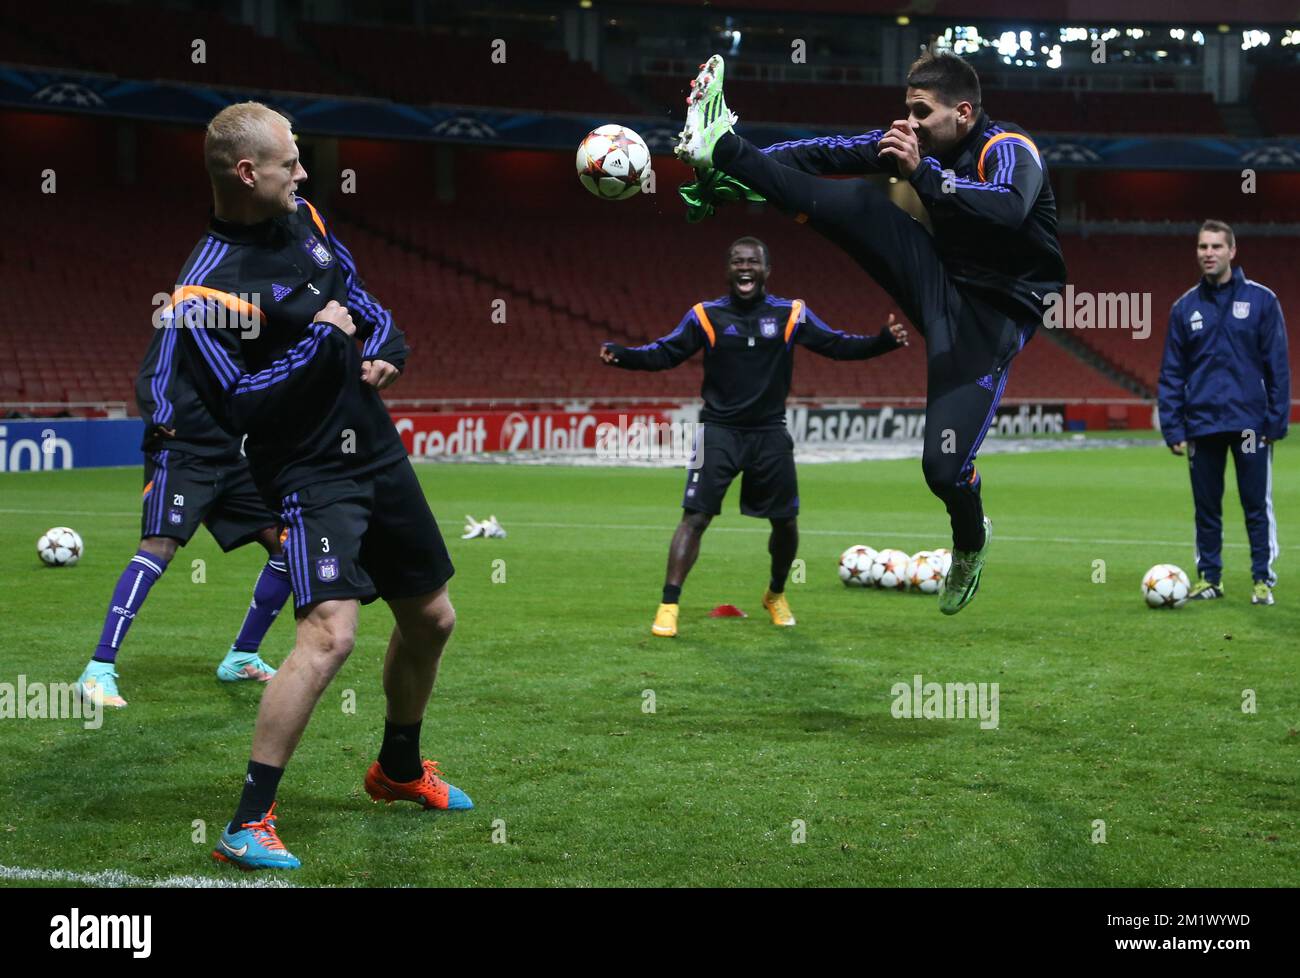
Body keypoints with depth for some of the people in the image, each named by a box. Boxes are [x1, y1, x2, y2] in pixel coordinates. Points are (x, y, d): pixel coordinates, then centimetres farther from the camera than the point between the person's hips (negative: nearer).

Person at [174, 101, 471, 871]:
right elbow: (237, 405, -22)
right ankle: (249, 824, -16)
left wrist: (386, 344, 0)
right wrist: (318, 338, -22)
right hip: (309, 472, -8)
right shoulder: (208, 290, -20)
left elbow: (355, 291, 19)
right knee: (330, 633, -25)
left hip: (378, 451, 8)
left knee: (431, 619, 18)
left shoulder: (304, 219, 4)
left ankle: (399, 768, 42)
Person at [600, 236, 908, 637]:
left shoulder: (791, 314, 1)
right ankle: (669, 606, -12)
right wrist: (622, 355, -17)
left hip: (769, 434, 2)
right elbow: (665, 352, -1)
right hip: (719, 431, -2)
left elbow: (838, 345, 2)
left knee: (785, 521, 9)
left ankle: (776, 595, 35)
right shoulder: (706, 315, -2)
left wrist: (884, 341, -12)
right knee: (695, 517, -13)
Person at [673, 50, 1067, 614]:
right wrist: (746, 163, -8)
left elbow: (1009, 211, -39)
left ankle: (971, 544, 15)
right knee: (858, 202, -17)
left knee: (944, 467, -17)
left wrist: (922, 175, -44)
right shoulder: (920, 140, 2)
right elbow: (833, 154, 0)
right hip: (938, 277, 6)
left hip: (990, 314, -6)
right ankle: (719, 149, -22)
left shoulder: (1009, 151, -18)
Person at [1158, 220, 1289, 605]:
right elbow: (1171, 373, 7)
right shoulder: (1185, 307, 6)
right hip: (1201, 425, 2)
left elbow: (1277, 366, -1)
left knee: (1257, 507, 1)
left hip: (1250, 423, -2)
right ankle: (1208, 577, 18)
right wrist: (1173, 428, 0)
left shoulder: (1261, 300, -1)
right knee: (1206, 509, 8)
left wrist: (1277, 420, -6)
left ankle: (1264, 579, 9)